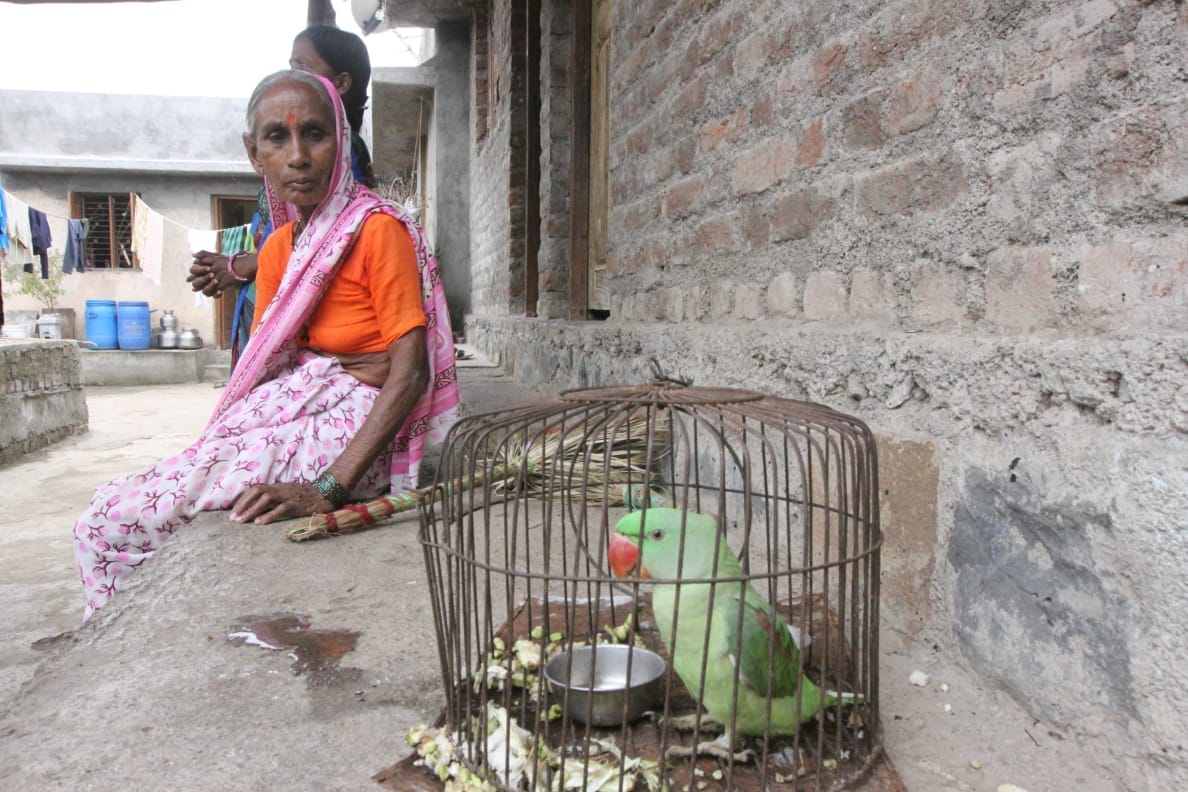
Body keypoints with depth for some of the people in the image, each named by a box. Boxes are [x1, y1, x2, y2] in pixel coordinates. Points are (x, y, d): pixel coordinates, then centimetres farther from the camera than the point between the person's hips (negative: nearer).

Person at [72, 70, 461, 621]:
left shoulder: (378, 229, -11)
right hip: (281, 422, 7)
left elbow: (411, 372, -19)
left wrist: (330, 489, -27)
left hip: (343, 434, -7)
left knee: (111, 524, -11)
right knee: (99, 524, 2)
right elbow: (262, 367, 13)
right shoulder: (278, 247, 13)